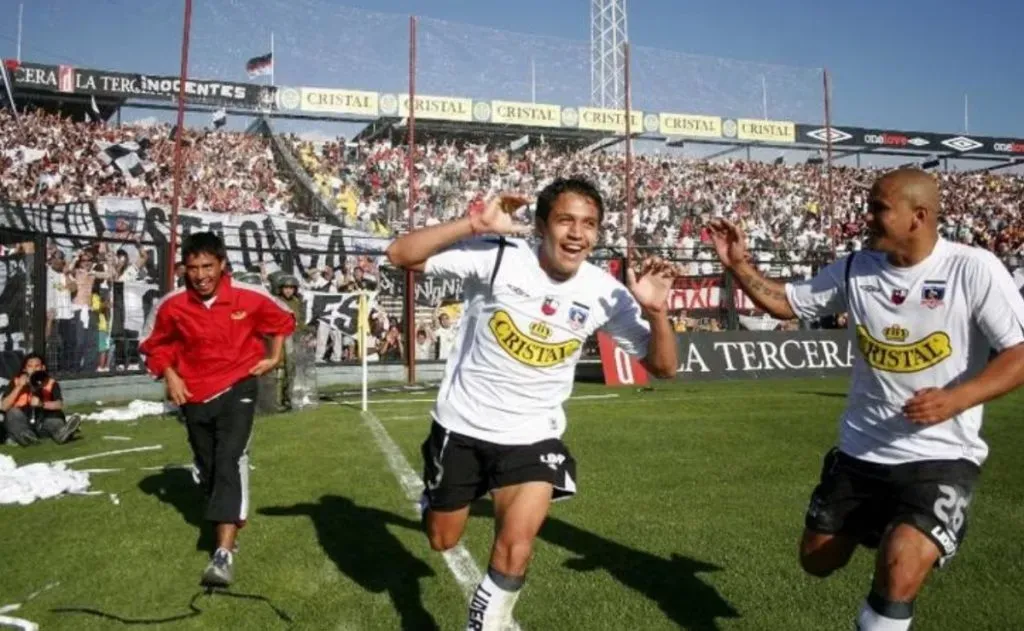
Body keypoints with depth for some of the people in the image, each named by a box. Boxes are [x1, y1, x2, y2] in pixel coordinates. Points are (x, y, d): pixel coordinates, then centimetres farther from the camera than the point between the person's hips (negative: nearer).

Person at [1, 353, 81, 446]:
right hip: (20, 424, 0)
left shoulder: (51, 383, 6)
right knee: (13, 412, -28)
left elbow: (60, 405, -9)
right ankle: (27, 436, -57)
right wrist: (19, 387, -12)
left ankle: (61, 432, -58)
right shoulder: (15, 382, 7)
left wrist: (41, 404, -27)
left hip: (41, 425, 1)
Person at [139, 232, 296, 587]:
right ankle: (227, 525, 42)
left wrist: (273, 358, 3)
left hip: (237, 389, -3)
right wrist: (169, 377, -3)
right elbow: (153, 344, 9)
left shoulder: (250, 297, -13)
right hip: (195, 397, 3)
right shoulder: (171, 306, -10)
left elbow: (283, 320, 9)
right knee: (208, 470, 15)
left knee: (231, 462, -19)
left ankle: (224, 554, -24)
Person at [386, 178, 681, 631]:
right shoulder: (495, 256, -19)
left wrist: (657, 311, -25)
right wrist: (474, 224, -34)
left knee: (516, 544, -16)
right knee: (442, 541, 17)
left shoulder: (604, 292, -11)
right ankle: (436, 497, 54)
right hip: (462, 424, 0)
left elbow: (663, 367, -6)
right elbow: (400, 255, -22)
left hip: (532, 435, 1)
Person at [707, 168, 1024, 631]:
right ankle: (880, 530, 44)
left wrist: (956, 400, -27)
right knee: (817, 559, 16)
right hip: (861, 450, 5)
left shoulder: (974, 269, -12)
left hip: (941, 456, -5)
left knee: (899, 571, -25)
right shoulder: (855, 270, 0)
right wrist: (738, 265, -6)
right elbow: (785, 303, 9)